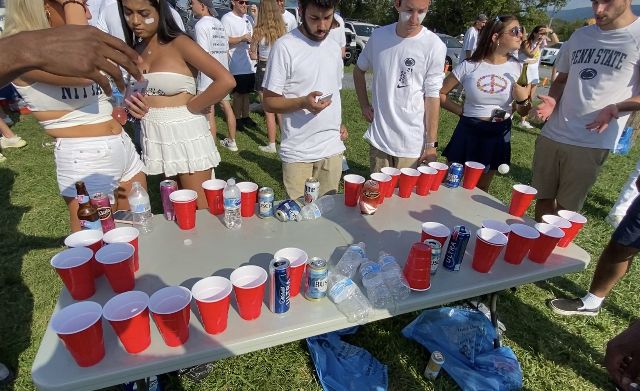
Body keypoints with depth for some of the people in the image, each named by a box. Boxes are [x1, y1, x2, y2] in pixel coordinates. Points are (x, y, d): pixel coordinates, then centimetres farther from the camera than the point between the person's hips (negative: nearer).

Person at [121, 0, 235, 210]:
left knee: (200, 209, 4)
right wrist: (132, 103, 0)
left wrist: (192, 106, -13)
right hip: (154, 137, 7)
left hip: (185, 135, -6)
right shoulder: (136, 50, 8)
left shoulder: (179, 43, -11)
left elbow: (226, 81, -22)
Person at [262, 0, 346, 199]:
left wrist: (338, 124, 9)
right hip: (298, 154, -5)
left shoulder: (334, 47, 10)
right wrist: (303, 102, -25)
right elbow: (269, 102, -10)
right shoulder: (285, 46, -10)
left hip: (333, 149, 5)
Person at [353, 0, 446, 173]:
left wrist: (431, 144, -11)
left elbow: (432, 96, -10)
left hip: (411, 143, -3)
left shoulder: (434, 46, -10)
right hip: (378, 138, 3)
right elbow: (359, 69, 17)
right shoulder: (378, 35, 0)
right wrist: (364, 105, 7)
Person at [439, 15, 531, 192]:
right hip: (468, 132, -2)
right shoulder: (469, 66, -11)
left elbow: (523, 112, 4)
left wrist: (523, 100, -17)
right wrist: (462, 111, -10)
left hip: (499, 135, 2)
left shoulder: (519, 68, -4)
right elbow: (439, 93, -3)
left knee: (480, 190, 18)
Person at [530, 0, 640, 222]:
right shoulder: (580, 35, 13)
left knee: (567, 209, 6)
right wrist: (552, 101, 0)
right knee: (543, 199, 12)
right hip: (551, 135, 5)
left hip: (591, 143, -4)